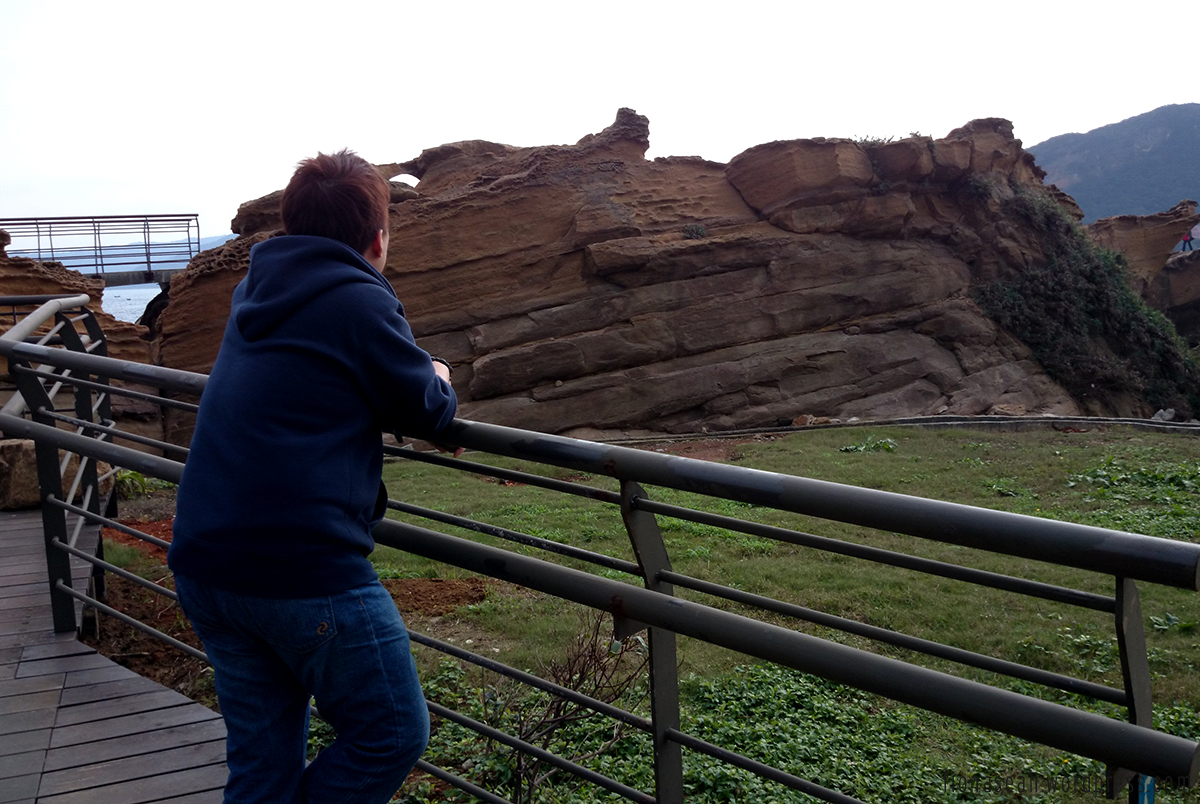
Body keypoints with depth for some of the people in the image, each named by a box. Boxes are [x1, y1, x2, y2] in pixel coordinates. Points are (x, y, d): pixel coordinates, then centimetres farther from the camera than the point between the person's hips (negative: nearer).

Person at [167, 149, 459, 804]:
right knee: (392, 733, 8)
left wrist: (412, 383, 20)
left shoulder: (252, 293, 15)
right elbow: (428, 411, -2)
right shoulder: (360, 301, -9)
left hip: (202, 565, 8)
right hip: (304, 568, -8)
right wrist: (438, 381, 20)